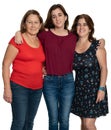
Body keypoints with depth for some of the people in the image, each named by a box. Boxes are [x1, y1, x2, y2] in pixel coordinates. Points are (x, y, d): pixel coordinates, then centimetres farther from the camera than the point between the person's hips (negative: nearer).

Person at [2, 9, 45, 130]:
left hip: (37, 88, 6)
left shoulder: (41, 42, 7)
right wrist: (7, 88, -13)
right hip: (20, 87, -5)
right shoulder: (17, 40, -9)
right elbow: (6, 64, -10)